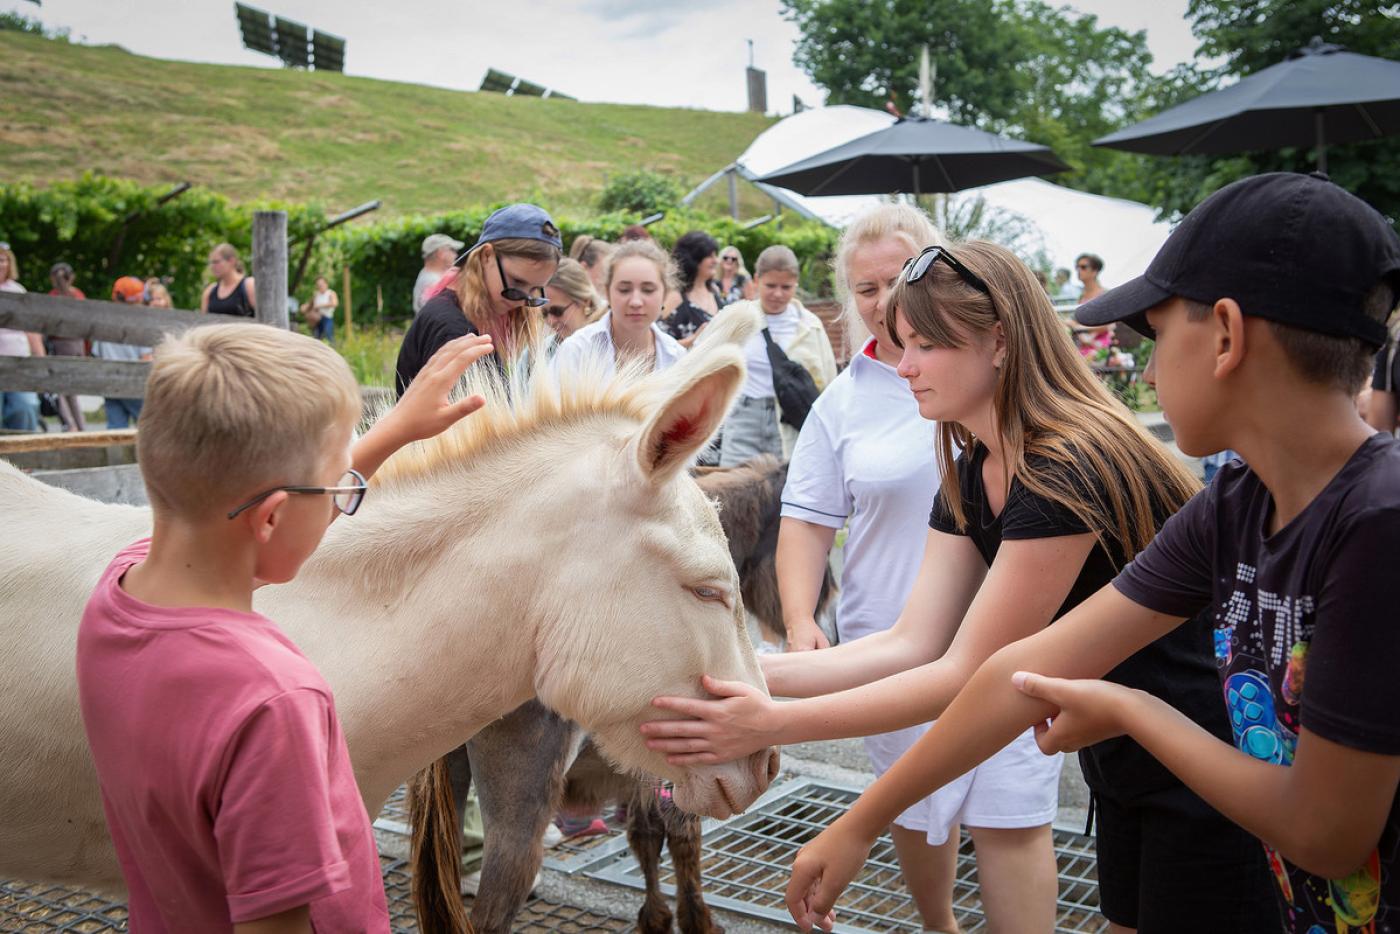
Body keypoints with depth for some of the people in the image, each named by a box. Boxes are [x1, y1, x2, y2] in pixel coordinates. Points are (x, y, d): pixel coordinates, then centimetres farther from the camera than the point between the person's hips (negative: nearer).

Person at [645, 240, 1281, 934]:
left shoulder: (1070, 471, -28)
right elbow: (914, 644, -4)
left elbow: (969, 674, -26)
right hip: (1121, 767, 8)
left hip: (1203, 777, -8)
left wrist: (771, 724, -26)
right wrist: (750, 670, -14)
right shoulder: (969, 479, 0)